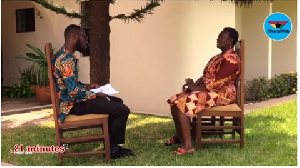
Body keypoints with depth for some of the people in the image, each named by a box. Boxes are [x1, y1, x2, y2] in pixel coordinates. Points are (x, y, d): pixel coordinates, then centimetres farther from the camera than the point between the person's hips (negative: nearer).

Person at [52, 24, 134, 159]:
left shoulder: (64, 55, 11)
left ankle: (110, 143, 20)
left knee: (117, 102, 18)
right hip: (73, 104, -11)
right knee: (122, 110, -14)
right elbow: (73, 92, -27)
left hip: (72, 100, 11)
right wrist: (96, 95, -13)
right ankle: (113, 149, 3)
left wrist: (87, 87, 10)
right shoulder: (67, 59, -22)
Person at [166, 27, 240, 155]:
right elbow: (206, 76, 14)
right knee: (175, 100, 1)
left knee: (183, 103, -26)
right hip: (208, 91, 10)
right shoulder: (219, 57, 17)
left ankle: (188, 146, -25)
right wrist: (193, 85, -5)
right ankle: (179, 136, 14)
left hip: (221, 94, -10)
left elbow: (216, 84, -23)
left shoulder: (230, 59, -16)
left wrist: (194, 87, -16)